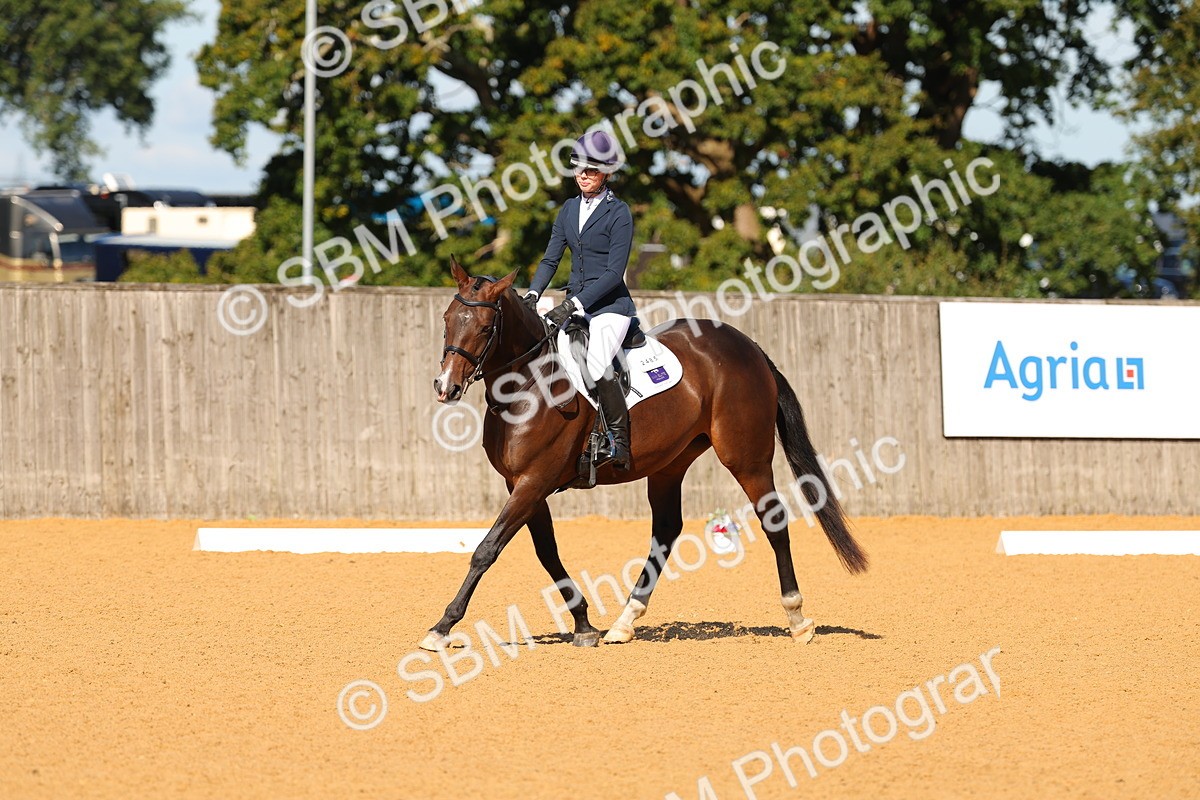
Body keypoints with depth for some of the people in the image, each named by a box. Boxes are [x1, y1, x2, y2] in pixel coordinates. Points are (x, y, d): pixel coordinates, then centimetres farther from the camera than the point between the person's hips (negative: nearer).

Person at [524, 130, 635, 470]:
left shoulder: (618, 213, -8)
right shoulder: (569, 209, 12)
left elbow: (614, 272, -14)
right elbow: (551, 258, 13)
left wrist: (574, 305, -21)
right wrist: (532, 295, -5)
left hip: (610, 305, -7)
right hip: (575, 305, 7)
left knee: (596, 366, -30)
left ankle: (620, 439, -13)